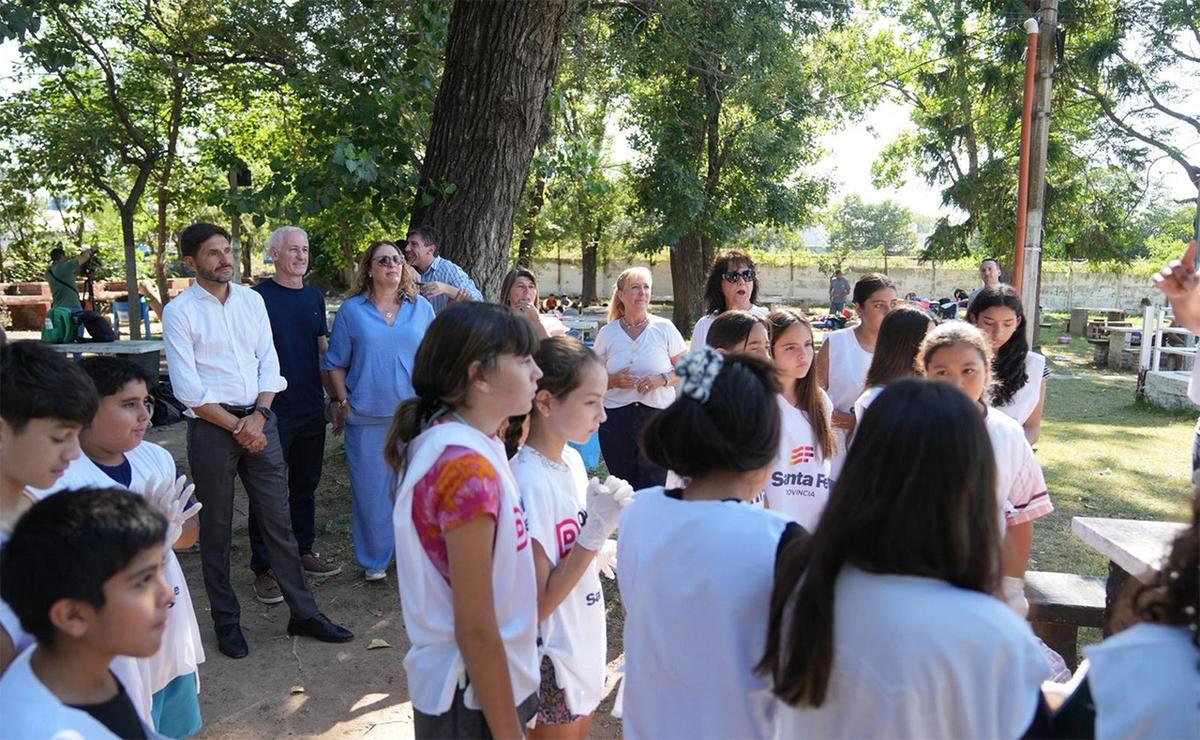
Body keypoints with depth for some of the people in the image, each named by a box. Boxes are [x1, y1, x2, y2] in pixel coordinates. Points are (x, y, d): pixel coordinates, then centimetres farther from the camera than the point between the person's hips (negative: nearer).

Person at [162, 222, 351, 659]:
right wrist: (237, 427, -12)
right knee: (216, 530, 9)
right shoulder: (179, 312, -5)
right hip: (211, 428, -3)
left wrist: (258, 417, -8)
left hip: (259, 421, 4)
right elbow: (188, 388, -10)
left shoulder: (251, 300, 8)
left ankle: (303, 613, 17)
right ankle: (226, 621, 24)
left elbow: (269, 362, 6)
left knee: (278, 520, 8)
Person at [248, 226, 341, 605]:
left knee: (306, 484, 15)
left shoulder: (314, 297, 10)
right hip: (273, 411, -6)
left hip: (312, 407, 6)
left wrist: (335, 397, 12)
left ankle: (304, 551, 29)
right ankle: (263, 568, 12)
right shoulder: (259, 297, -8)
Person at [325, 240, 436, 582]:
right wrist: (343, 402, -1)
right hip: (367, 416, -1)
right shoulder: (351, 310, 3)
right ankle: (374, 559, 21)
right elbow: (336, 363, 7)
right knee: (371, 487, 6)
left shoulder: (421, 307, 7)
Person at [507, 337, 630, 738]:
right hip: (552, 660, -8)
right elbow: (538, 602, -24)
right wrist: (597, 530, -28)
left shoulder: (573, 460, -1)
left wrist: (604, 551, -6)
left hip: (584, 643, 8)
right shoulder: (528, 481, -26)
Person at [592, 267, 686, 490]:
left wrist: (661, 379, -11)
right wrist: (613, 380, -10)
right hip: (616, 419, 1)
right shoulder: (607, 333, 6)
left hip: (657, 416, -1)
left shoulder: (664, 328, 4)